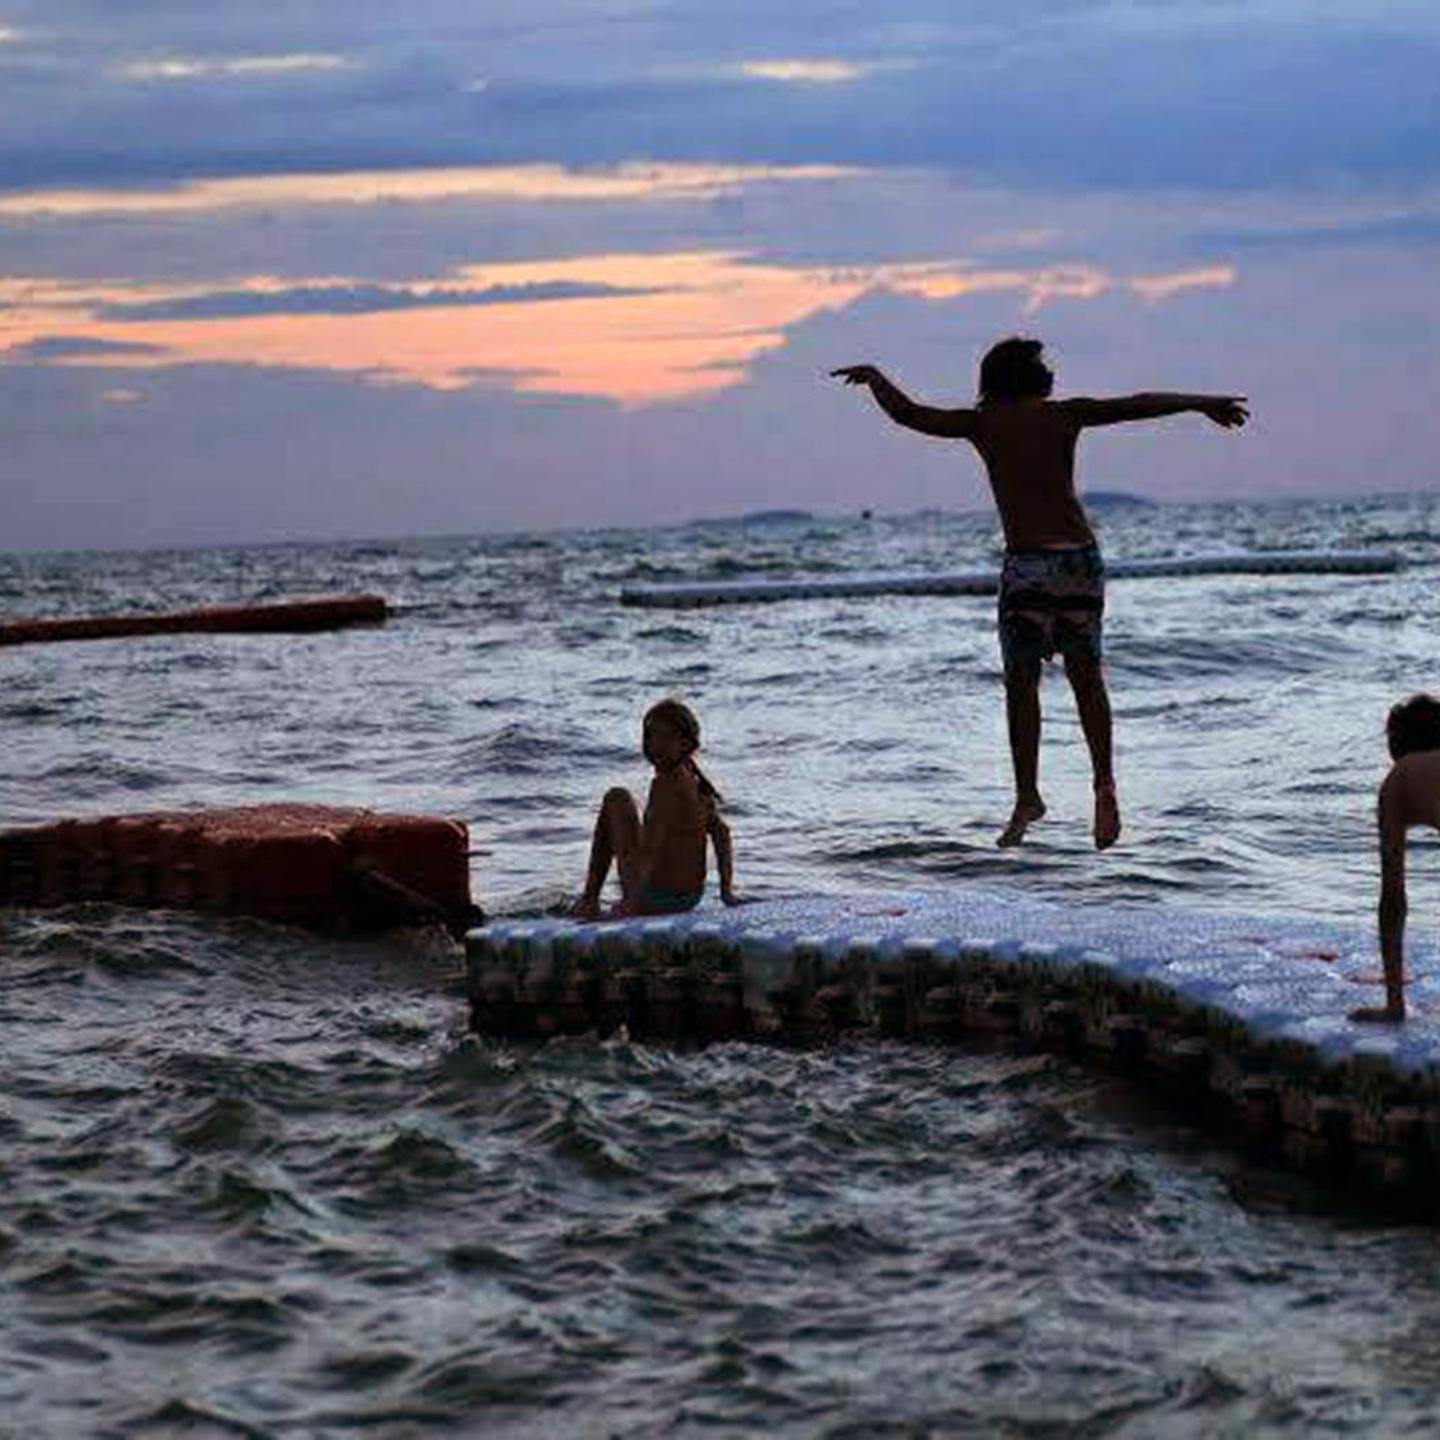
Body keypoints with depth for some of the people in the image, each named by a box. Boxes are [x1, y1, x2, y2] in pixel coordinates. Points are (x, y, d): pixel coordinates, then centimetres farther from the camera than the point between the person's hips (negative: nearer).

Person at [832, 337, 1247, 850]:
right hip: (1080, 554, 2)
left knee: (1021, 682, 5)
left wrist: (873, 376, 27)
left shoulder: (982, 423, 7)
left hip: (1027, 562, -2)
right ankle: (1104, 780, 0)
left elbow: (907, 413, 10)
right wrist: (1203, 403, 19)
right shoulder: (1065, 414, 10)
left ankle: (1027, 797, -1)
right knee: (1086, 676, 13)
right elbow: (1141, 404, 9)